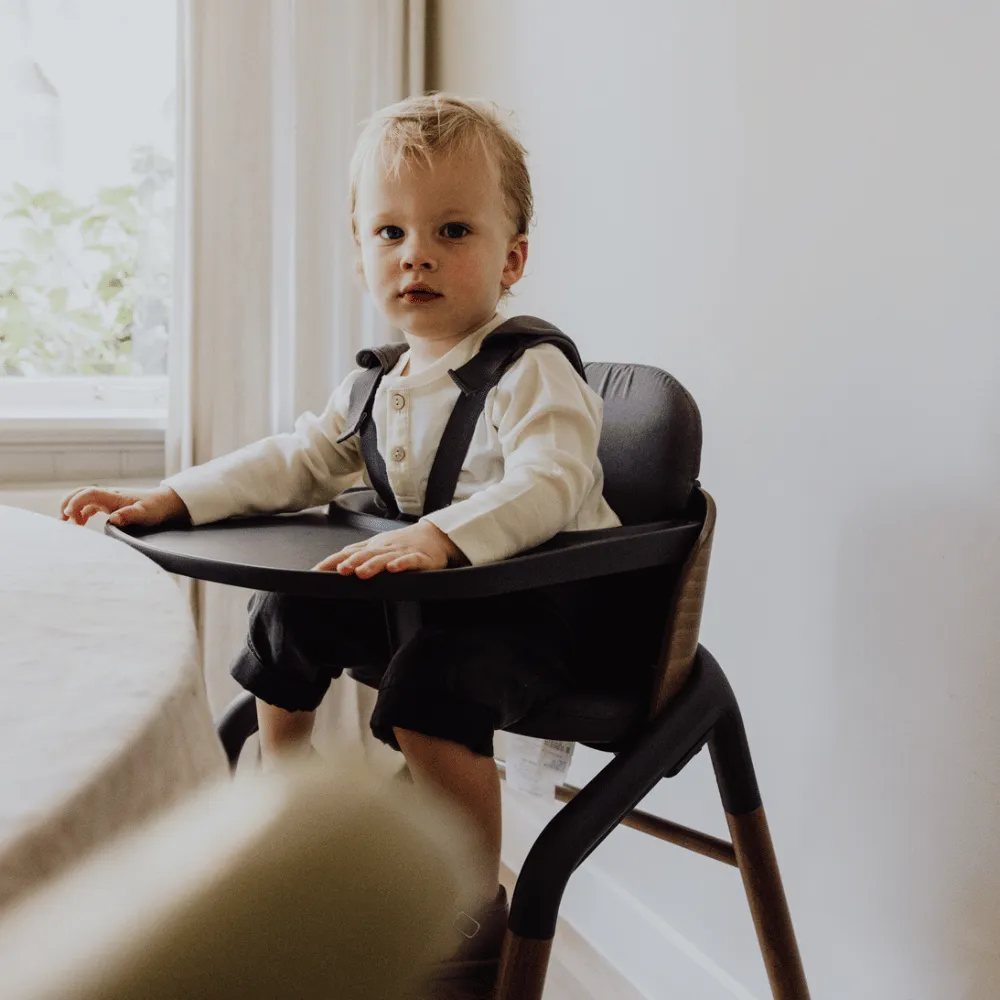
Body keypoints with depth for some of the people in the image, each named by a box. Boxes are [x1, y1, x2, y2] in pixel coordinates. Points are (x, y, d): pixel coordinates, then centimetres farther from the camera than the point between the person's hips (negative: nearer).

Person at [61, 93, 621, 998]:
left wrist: (441, 536, -54)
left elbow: (549, 483, -37)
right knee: (289, 616, 11)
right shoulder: (380, 382, 5)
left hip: (536, 591, -8)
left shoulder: (530, 372, -21)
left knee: (434, 679, -34)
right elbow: (300, 462, 9)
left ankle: (478, 913, -14)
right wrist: (173, 499, 0)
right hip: (436, 582, 9)